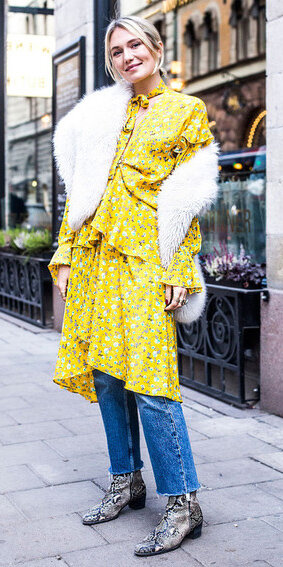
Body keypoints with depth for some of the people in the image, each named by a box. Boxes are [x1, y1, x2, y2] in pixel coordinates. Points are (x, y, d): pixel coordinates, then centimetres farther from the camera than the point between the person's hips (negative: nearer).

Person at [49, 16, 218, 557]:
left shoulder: (186, 111, 5)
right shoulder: (100, 114, 17)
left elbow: (188, 202, -2)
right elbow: (79, 191, 16)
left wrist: (178, 272, -10)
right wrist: (66, 255, 8)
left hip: (145, 258, -5)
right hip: (94, 254, 5)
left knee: (148, 381, -12)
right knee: (104, 373, 8)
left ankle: (183, 503, -2)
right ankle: (126, 481, 23)